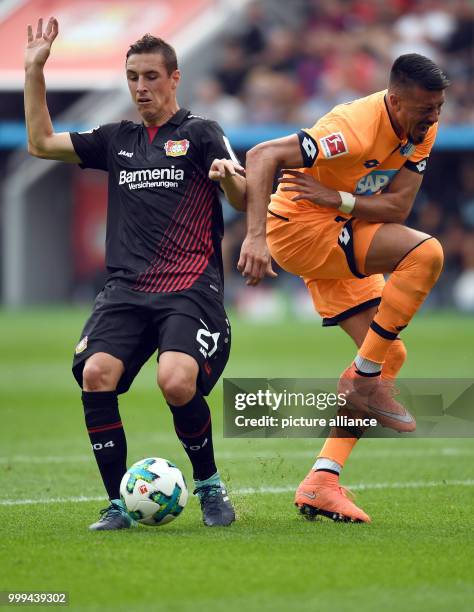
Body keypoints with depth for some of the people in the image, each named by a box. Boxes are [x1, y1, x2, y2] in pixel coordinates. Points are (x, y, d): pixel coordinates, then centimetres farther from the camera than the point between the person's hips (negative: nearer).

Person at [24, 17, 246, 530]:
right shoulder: (117, 140, 19)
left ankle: (210, 488, 0)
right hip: (127, 289, 4)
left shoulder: (200, 134, 5)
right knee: (95, 372, -22)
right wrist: (34, 70, 17)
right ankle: (118, 504, -12)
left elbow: (244, 200, -4)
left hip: (190, 289, -4)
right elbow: (41, 143, 22)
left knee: (177, 382, -27)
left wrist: (228, 175, -28)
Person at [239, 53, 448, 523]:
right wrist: (255, 236, -42)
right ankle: (364, 378, -15)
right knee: (426, 253, -26)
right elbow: (262, 156, -32)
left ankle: (322, 481, 1)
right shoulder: (356, 128, -28)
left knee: (390, 357, 3)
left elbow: (397, 206, -12)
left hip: (341, 237, 9)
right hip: (299, 228, -9)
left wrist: (336, 198, -28)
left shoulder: (423, 130, -3)